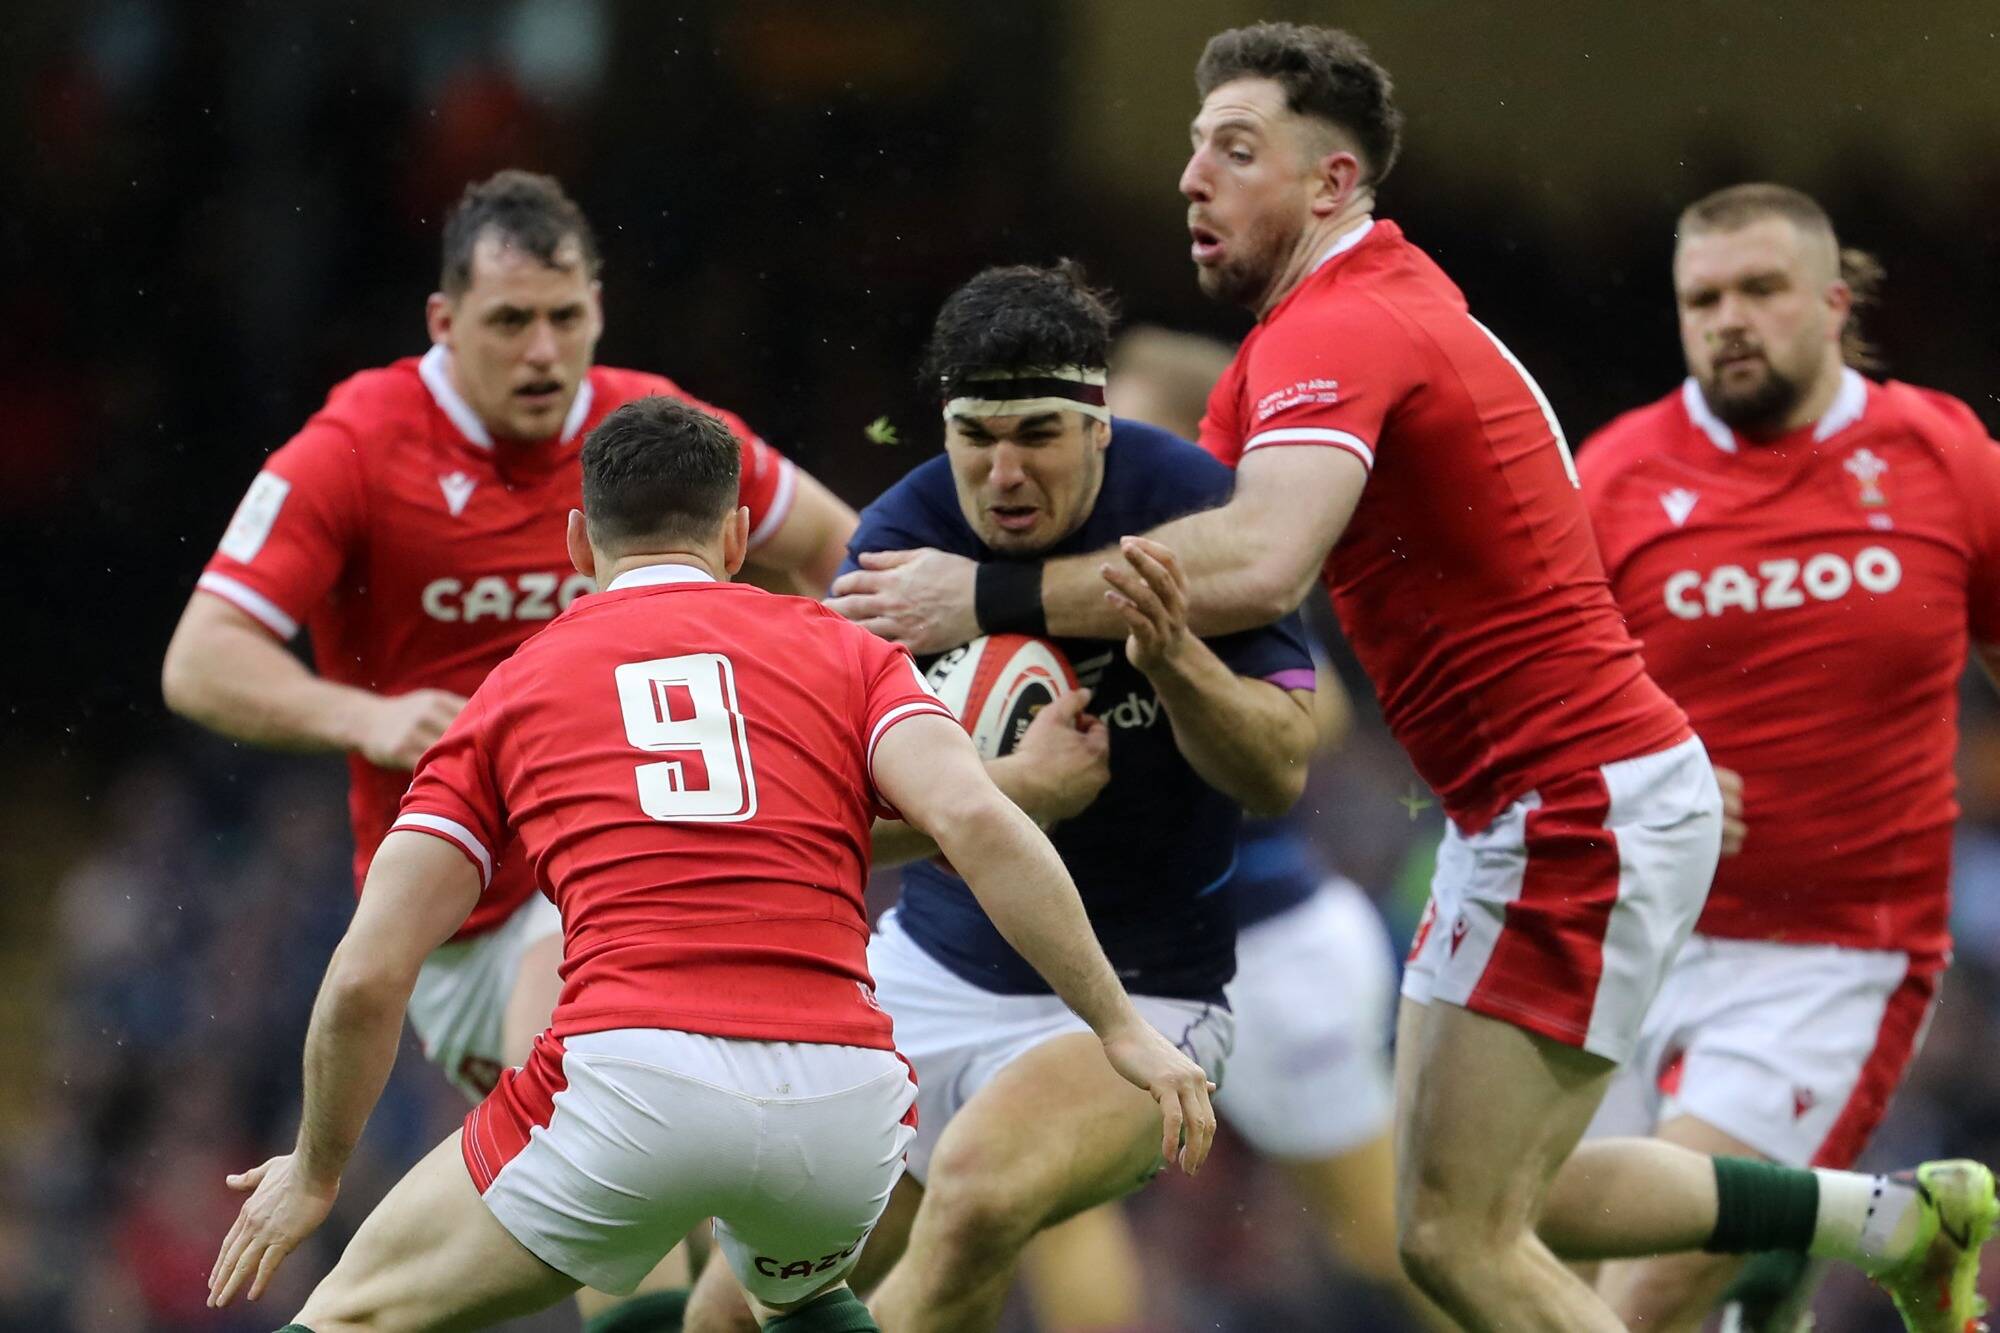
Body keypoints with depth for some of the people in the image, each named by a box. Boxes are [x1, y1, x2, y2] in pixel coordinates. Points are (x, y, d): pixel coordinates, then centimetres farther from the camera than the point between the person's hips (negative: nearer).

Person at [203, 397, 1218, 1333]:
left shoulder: (513, 690, 19)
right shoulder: (843, 652, 19)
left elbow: (367, 977, 13)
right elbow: (976, 823, -1)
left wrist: (315, 1172, 28)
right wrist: (1121, 1028, 1)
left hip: (628, 1084, -2)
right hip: (842, 1102, 2)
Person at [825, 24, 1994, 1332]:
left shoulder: (1341, 330, -19)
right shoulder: (1378, 297, 13)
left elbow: (1258, 564, -37)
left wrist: (995, 596, -34)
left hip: (1582, 815, -10)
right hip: (1539, 807, 10)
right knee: (1493, 1204, 18)